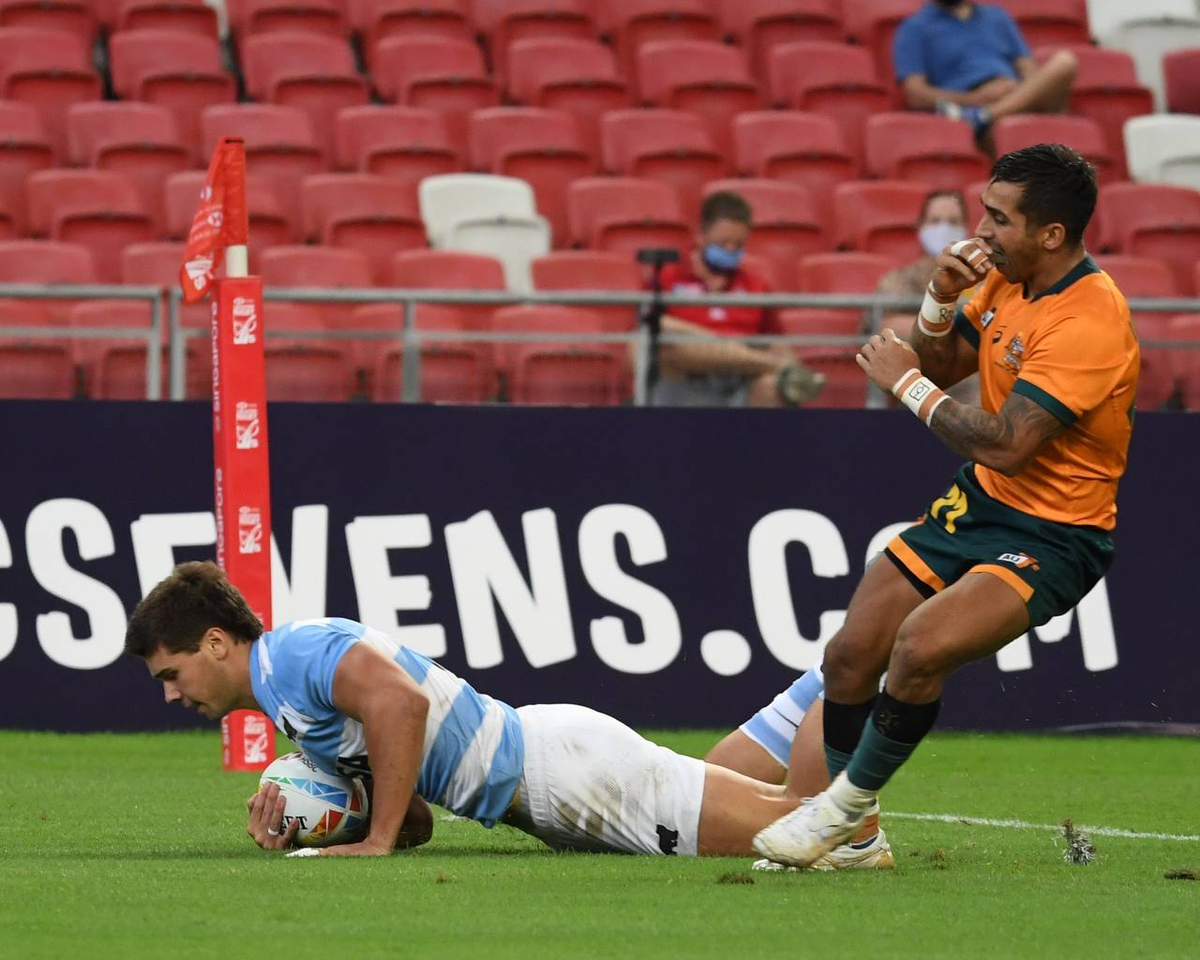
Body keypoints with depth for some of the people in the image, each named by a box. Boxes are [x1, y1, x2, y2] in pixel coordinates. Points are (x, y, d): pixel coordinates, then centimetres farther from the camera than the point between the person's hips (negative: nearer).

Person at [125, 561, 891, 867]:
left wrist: (377, 840, -25)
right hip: (543, 802, 9)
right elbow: (416, 824, 19)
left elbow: (400, 699, -31)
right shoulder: (289, 705, 20)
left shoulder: (292, 651, -11)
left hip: (558, 766, -9)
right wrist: (297, 816, 4)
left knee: (775, 828, -10)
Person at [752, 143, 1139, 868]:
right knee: (851, 653, -1)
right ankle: (856, 835, 16)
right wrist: (942, 299, -7)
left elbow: (1006, 446, -29)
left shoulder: (1089, 321, -26)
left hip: (1053, 535, -8)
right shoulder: (1004, 278, 1)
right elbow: (941, 368, 13)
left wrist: (910, 385, -16)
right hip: (979, 503, 8)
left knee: (920, 646, -28)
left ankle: (848, 802, -5)